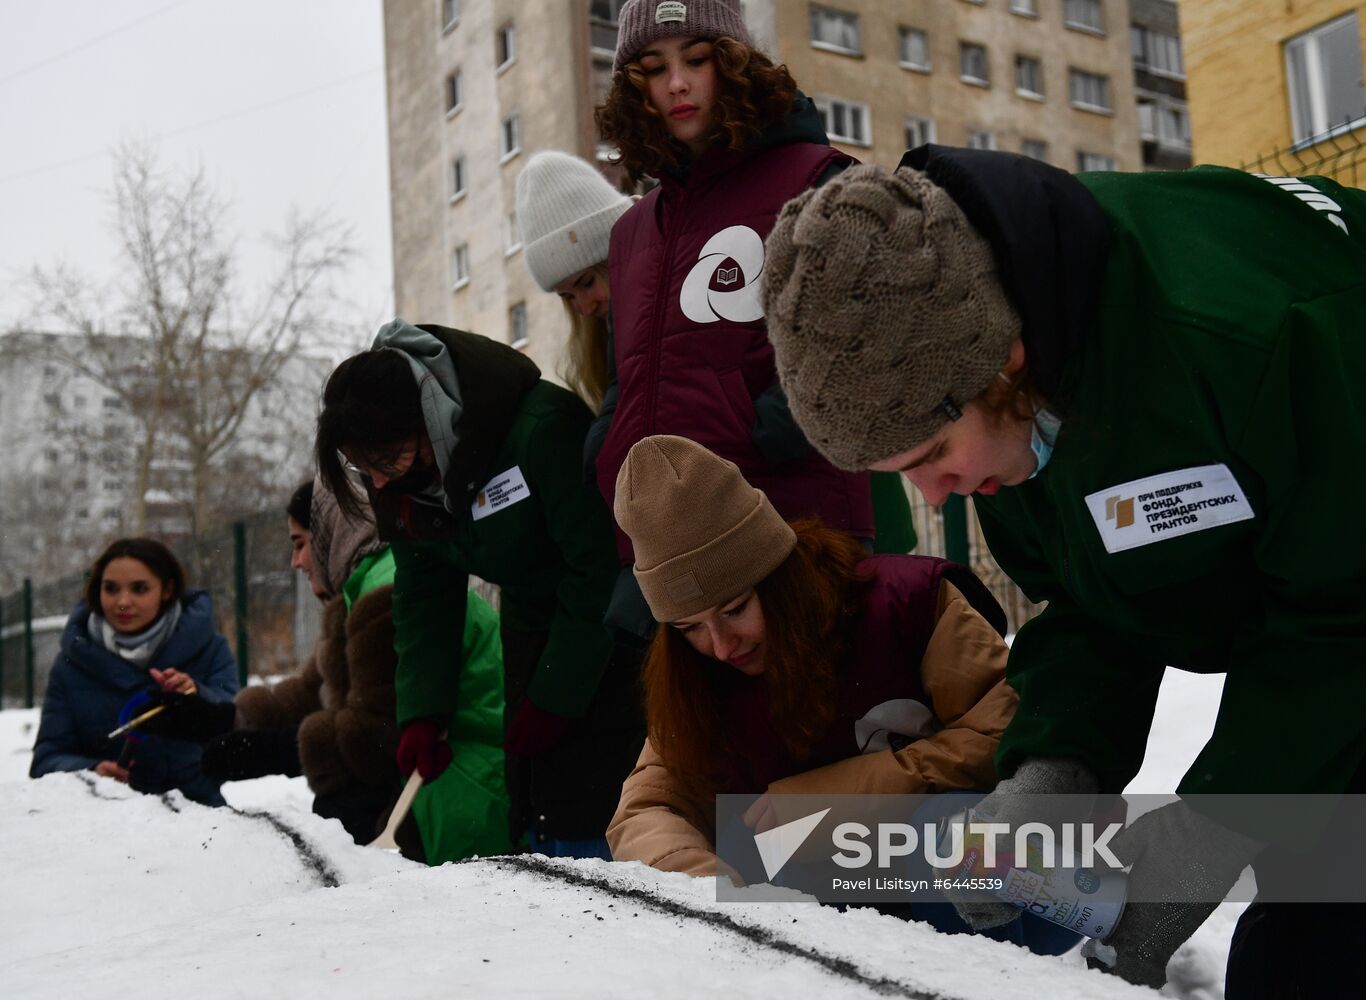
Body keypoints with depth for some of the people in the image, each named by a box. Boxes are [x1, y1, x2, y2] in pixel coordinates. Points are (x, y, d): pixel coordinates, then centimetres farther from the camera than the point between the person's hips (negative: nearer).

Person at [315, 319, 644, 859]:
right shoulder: (400, 476, -7)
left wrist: (555, 696, -20)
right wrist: (421, 712, -10)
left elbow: (599, 565, -25)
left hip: (605, 618, -7)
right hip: (531, 620, 7)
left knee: (579, 803, -13)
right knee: (529, 787, 6)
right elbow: (423, 593, 1)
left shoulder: (542, 427, -31)